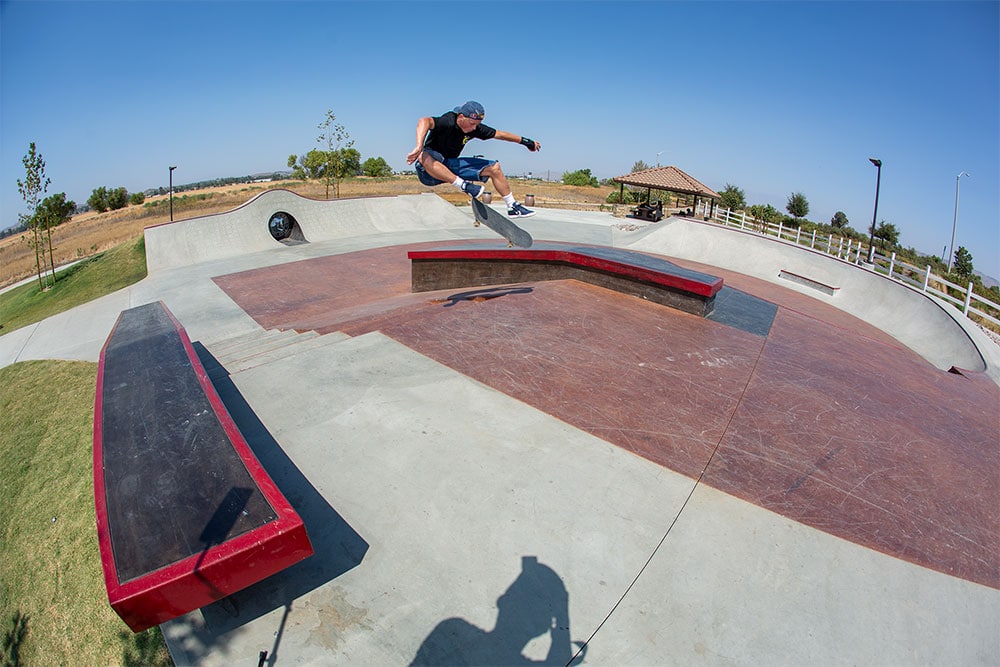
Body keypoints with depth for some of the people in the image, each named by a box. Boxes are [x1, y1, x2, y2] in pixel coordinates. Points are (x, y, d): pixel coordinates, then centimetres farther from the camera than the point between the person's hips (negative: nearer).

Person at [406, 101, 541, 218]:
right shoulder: (447, 122, -25)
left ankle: (513, 206, 9)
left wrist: (524, 141, 15)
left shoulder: (475, 128, -5)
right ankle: (463, 185, -35)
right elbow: (424, 121, -45)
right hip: (429, 171, -6)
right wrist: (419, 147, -60)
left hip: (451, 167, 6)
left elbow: (499, 134, 8)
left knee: (494, 167, 1)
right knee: (424, 156, -42)